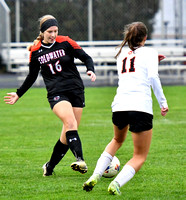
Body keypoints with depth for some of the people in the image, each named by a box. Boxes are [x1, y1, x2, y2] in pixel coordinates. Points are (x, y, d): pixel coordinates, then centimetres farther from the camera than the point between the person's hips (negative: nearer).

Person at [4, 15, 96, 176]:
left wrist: (91, 70, -15)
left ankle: (50, 166, 17)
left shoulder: (65, 42, 0)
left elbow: (86, 58, 5)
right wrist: (18, 94, 20)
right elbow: (32, 76, 18)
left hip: (76, 90, 1)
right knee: (70, 123, -27)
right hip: (56, 93, -1)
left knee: (68, 133, 0)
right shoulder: (35, 51, 5)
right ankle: (80, 160, -40)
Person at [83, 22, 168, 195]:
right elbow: (153, 77, -8)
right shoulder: (149, 52, 7)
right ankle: (116, 184, -19)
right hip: (141, 106, -5)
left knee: (118, 140, 35)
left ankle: (95, 176, 17)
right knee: (140, 156, 7)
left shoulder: (122, 54, 22)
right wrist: (162, 102, -5)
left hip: (119, 104, 5)